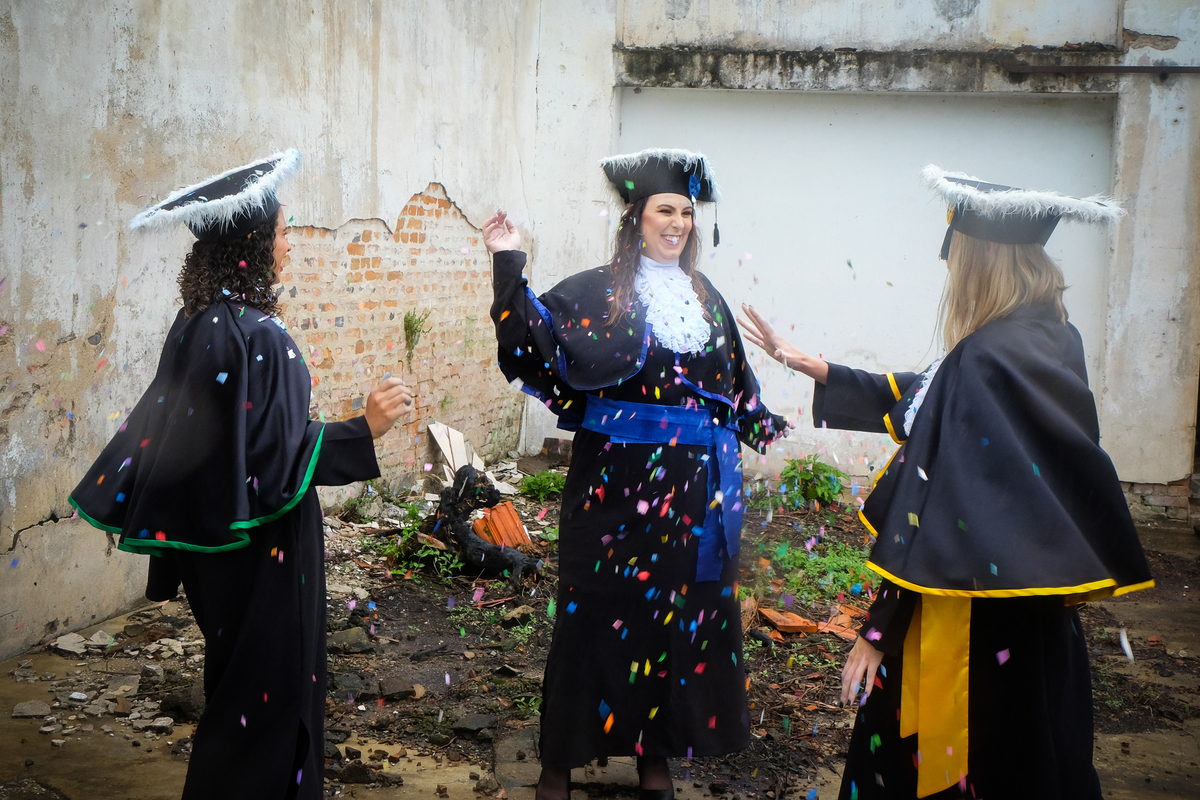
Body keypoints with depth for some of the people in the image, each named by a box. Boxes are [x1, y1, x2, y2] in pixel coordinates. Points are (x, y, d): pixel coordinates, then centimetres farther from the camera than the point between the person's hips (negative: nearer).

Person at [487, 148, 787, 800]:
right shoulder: (596, 292, -2)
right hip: (615, 481, -4)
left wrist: (764, 426, 18)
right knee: (598, 611, 2)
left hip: (693, 485, 4)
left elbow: (735, 389, 20)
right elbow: (535, 344, -14)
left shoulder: (707, 299, 12)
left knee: (678, 610, 9)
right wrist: (509, 268, -19)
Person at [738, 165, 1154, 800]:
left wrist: (879, 630, -19)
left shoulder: (985, 360, -25)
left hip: (974, 620, -9)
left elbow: (938, 510, -25)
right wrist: (807, 365, 17)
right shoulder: (1053, 339, 5)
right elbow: (917, 399, 14)